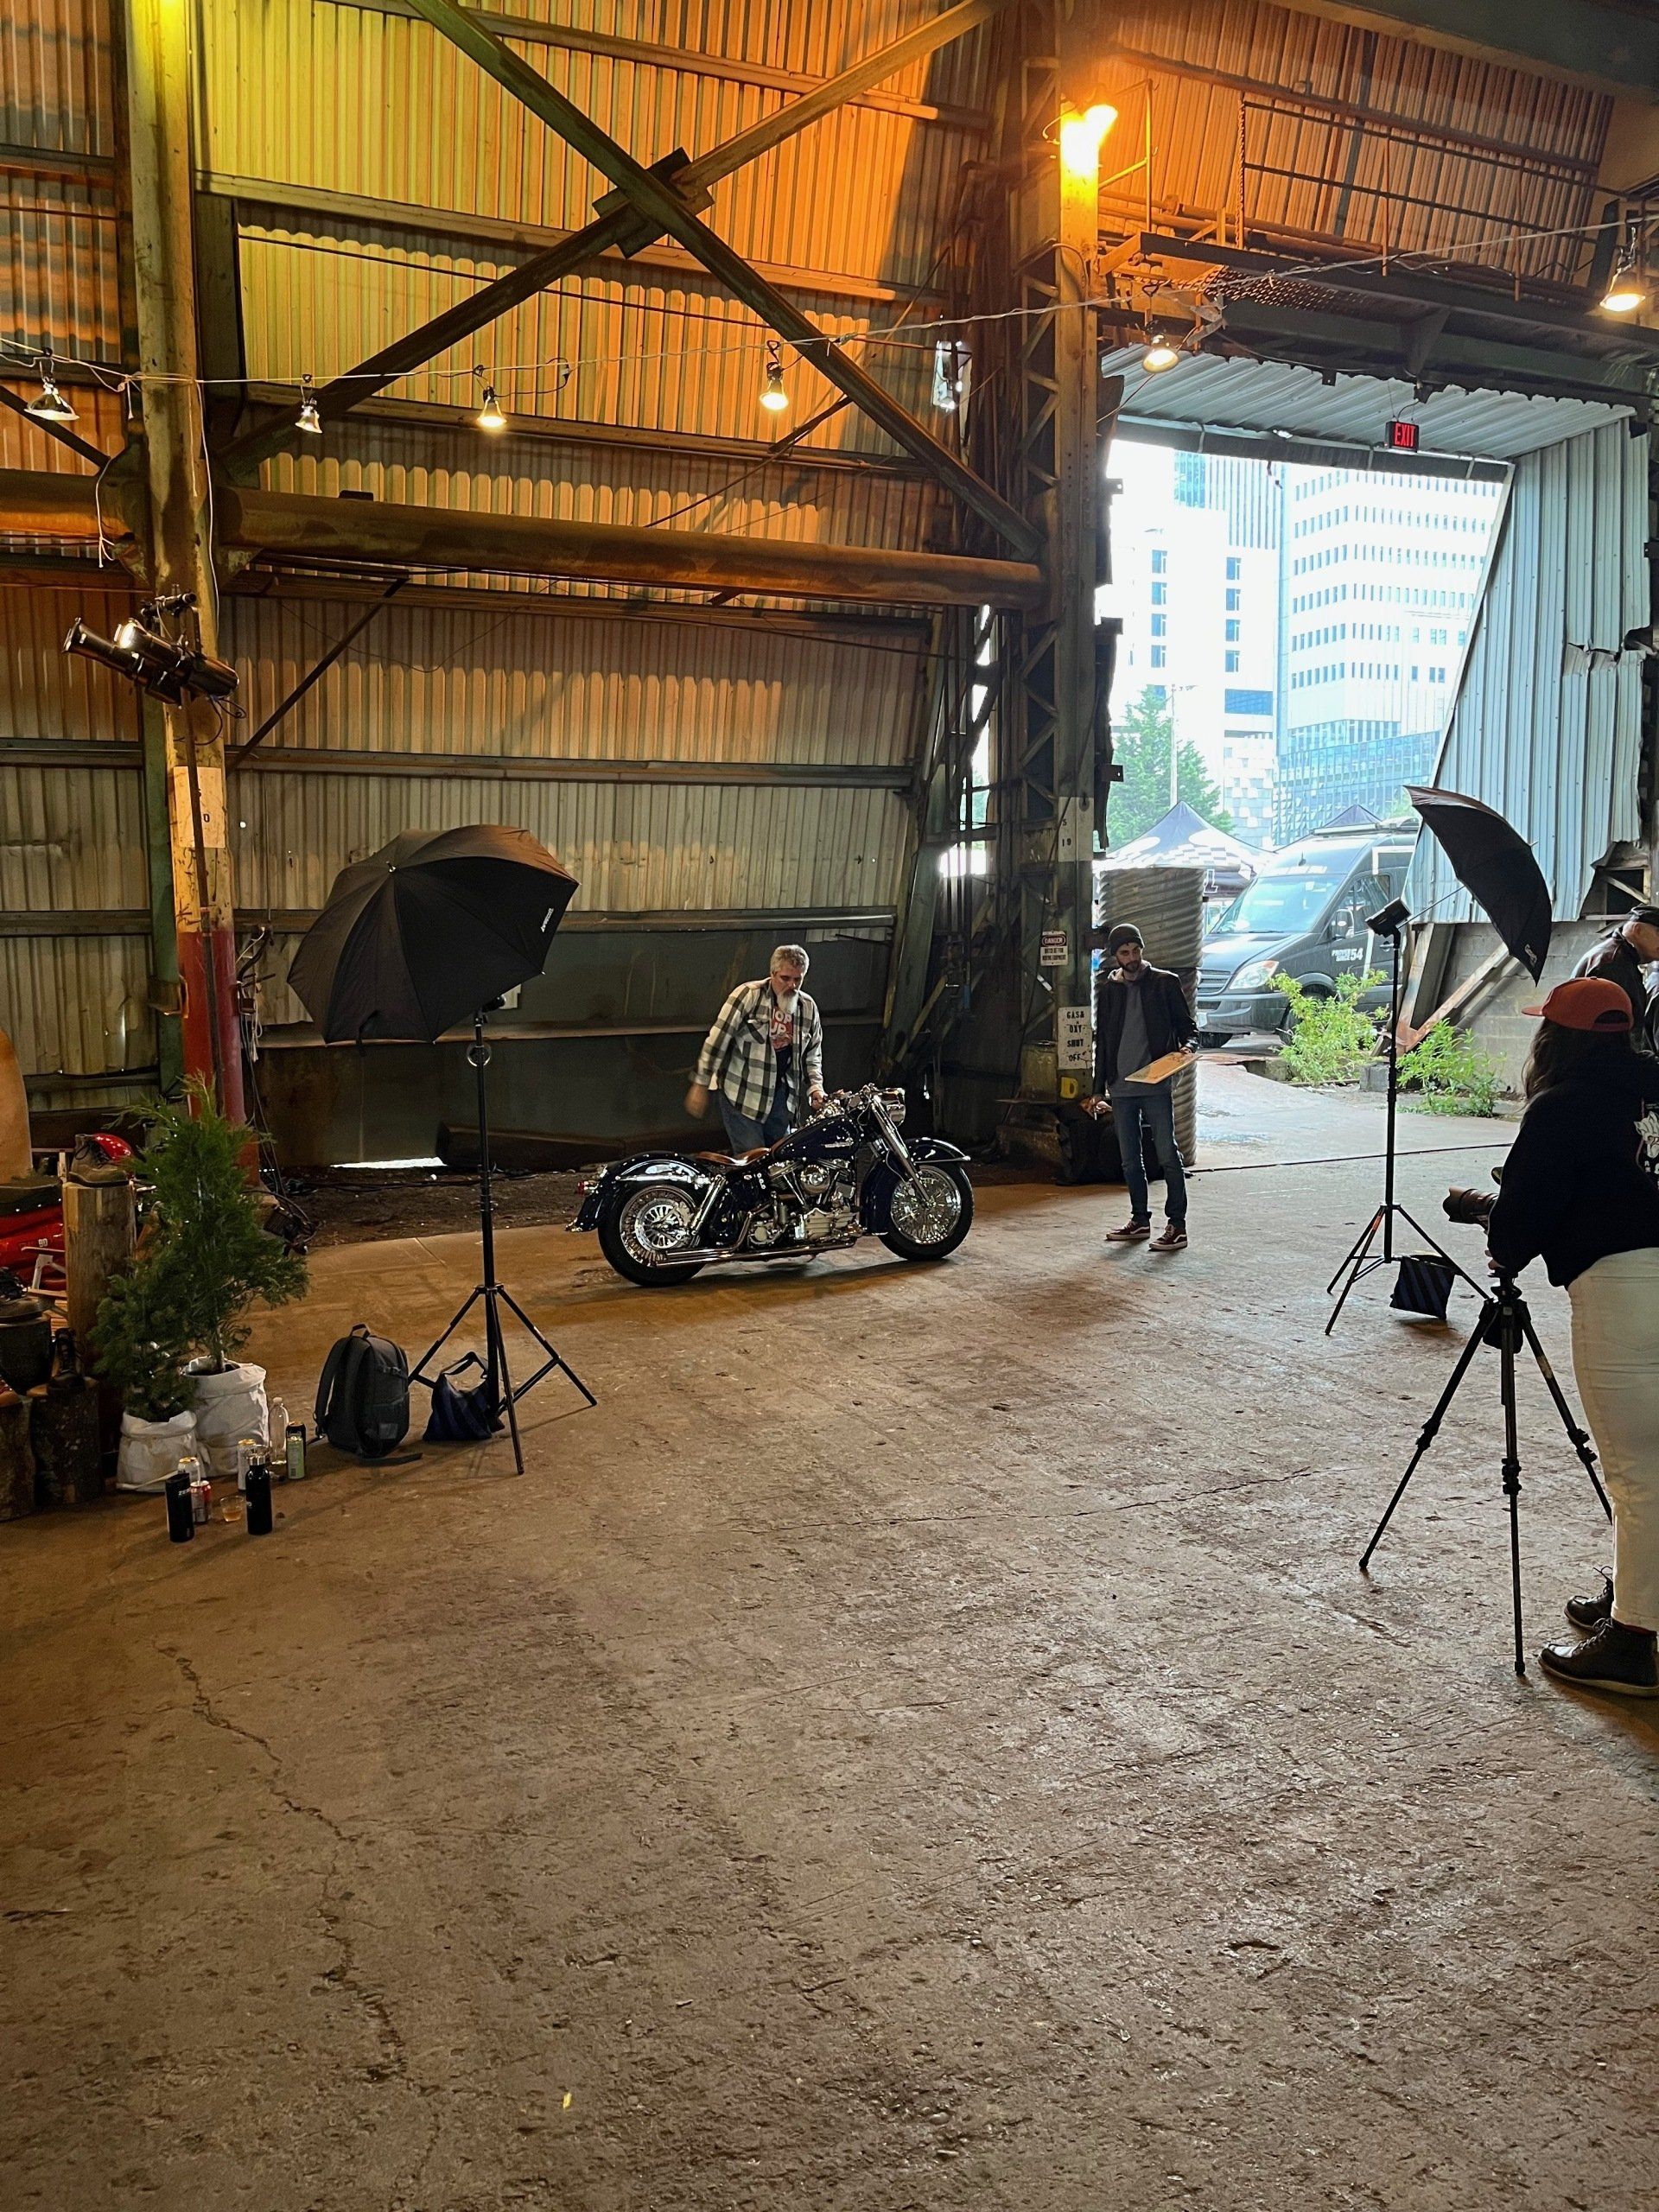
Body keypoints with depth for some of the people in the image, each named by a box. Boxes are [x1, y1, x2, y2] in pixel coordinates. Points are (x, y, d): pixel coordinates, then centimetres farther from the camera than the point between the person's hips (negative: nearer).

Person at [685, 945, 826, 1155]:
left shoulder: (809, 1007, 6)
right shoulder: (748, 995, -11)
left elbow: (813, 1053, 17)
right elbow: (717, 1040, -11)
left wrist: (815, 1087, 0)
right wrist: (701, 1085, -11)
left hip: (782, 1097, 6)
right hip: (742, 1096, -5)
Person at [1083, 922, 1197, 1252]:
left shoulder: (1165, 983, 2)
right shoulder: (1107, 990, 12)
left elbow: (1187, 1025, 7)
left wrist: (1186, 1047, -16)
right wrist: (1098, 1090, 13)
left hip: (1155, 1085, -4)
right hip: (1121, 1087, 4)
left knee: (1167, 1155, -6)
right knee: (1130, 1160, 9)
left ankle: (1176, 1224, -1)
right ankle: (1140, 1219, 20)